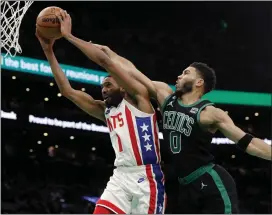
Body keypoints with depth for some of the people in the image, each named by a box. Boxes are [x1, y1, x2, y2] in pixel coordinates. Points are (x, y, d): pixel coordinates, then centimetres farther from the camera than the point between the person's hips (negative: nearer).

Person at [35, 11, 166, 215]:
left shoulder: (139, 97, 0)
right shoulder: (106, 110, 20)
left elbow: (105, 61, -10)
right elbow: (67, 90, 17)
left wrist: (69, 35, -7)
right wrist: (49, 51, 12)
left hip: (146, 176, -7)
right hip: (121, 175, 7)